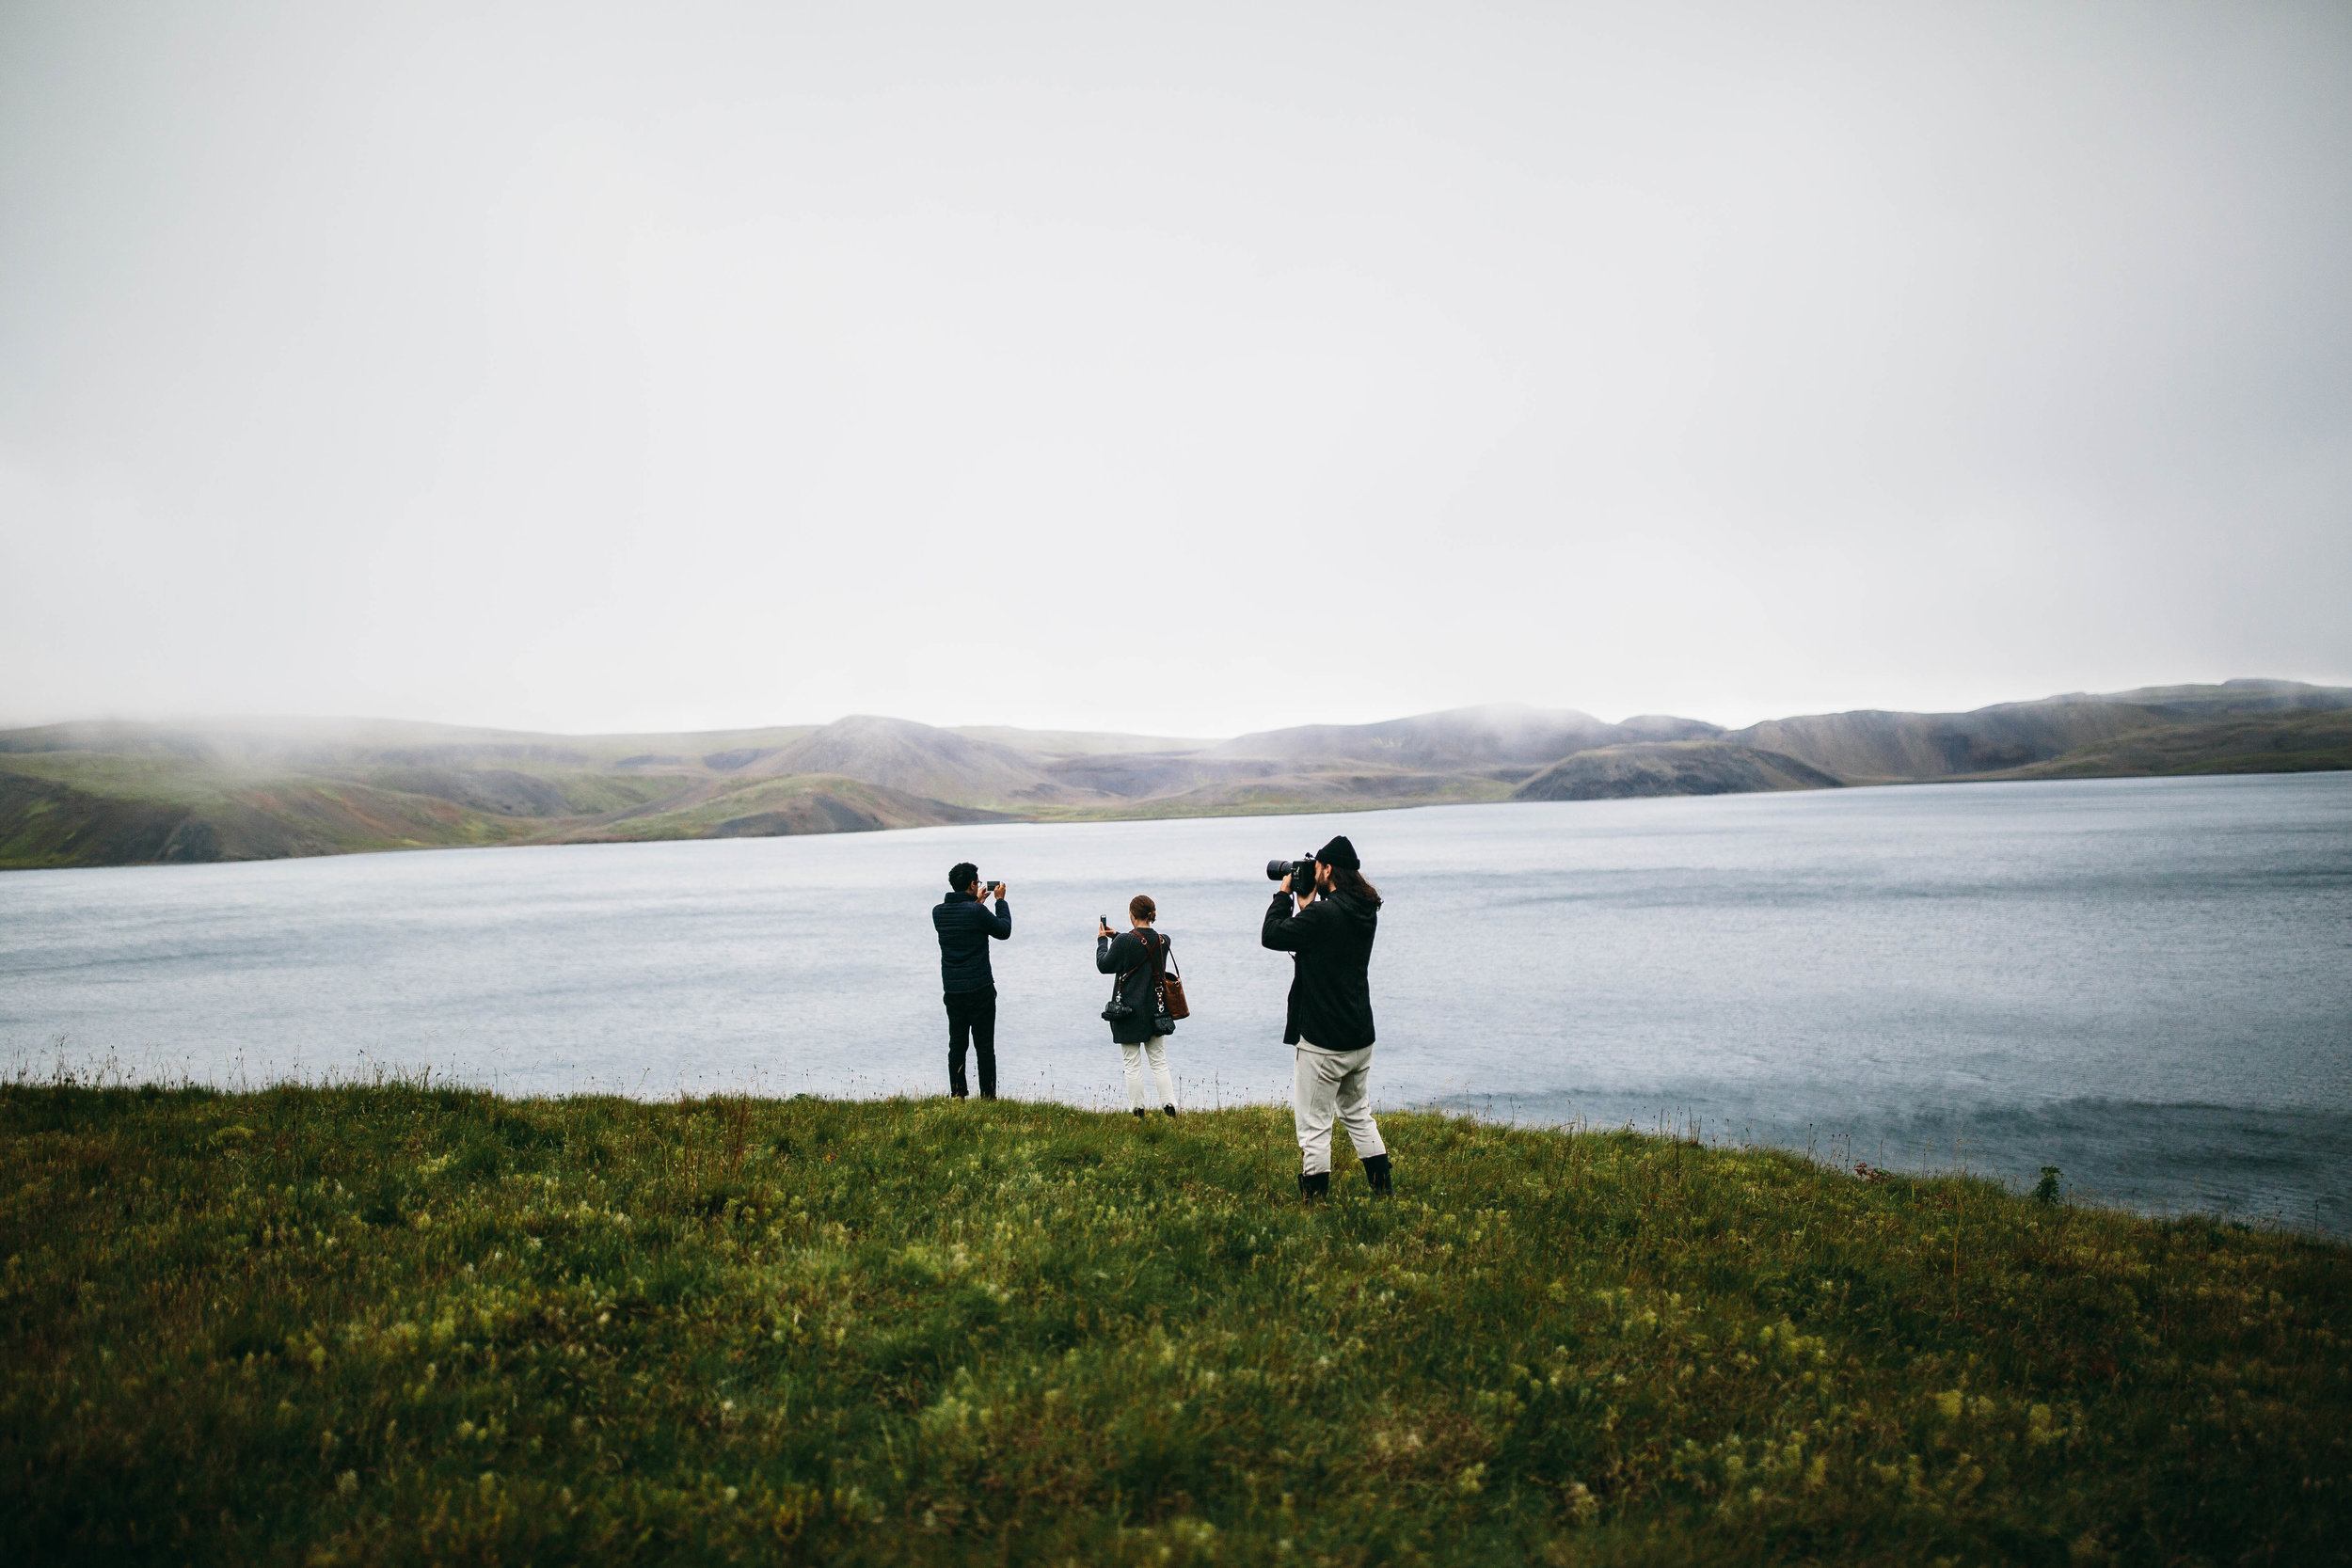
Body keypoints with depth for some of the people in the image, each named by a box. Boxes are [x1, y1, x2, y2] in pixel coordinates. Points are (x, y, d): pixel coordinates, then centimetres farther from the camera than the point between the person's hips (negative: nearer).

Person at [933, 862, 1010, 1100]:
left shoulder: (938, 911, 3)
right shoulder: (977, 911, -15)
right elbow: (1004, 931, -1)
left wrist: (977, 901, 27)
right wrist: (1000, 901, 10)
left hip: (951, 990, 5)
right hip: (979, 990, -5)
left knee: (956, 1045, 12)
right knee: (984, 1047, 1)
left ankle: (957, 1097, 14)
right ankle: (988, 1098, 3)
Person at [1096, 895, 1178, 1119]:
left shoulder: (1124, 941, -16)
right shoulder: (1162, 941, 1)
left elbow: (1104, 965, -5)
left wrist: (1102, 940, 10)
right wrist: (1115, 937, 21)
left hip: (1129, 1011, -5)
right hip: (1154, 1009, 5)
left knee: (1133, 1064, 3)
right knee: (1159, 1061, 13)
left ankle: (1137, 1110, 5)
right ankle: (1169, 1106, 6)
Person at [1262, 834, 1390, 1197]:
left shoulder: (1324, 915, -20)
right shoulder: (1365, 912, 5)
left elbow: (1272, 936, -10)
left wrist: (1284, 894, 2)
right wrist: (1307, 905, 16)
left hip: (1322, 1041, -8)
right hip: (1361, 1036, 9)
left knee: (1313, 1124, 1)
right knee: (1358, 1113, 23)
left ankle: (1315, 1196, 4)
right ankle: (1382, 1187, 27)